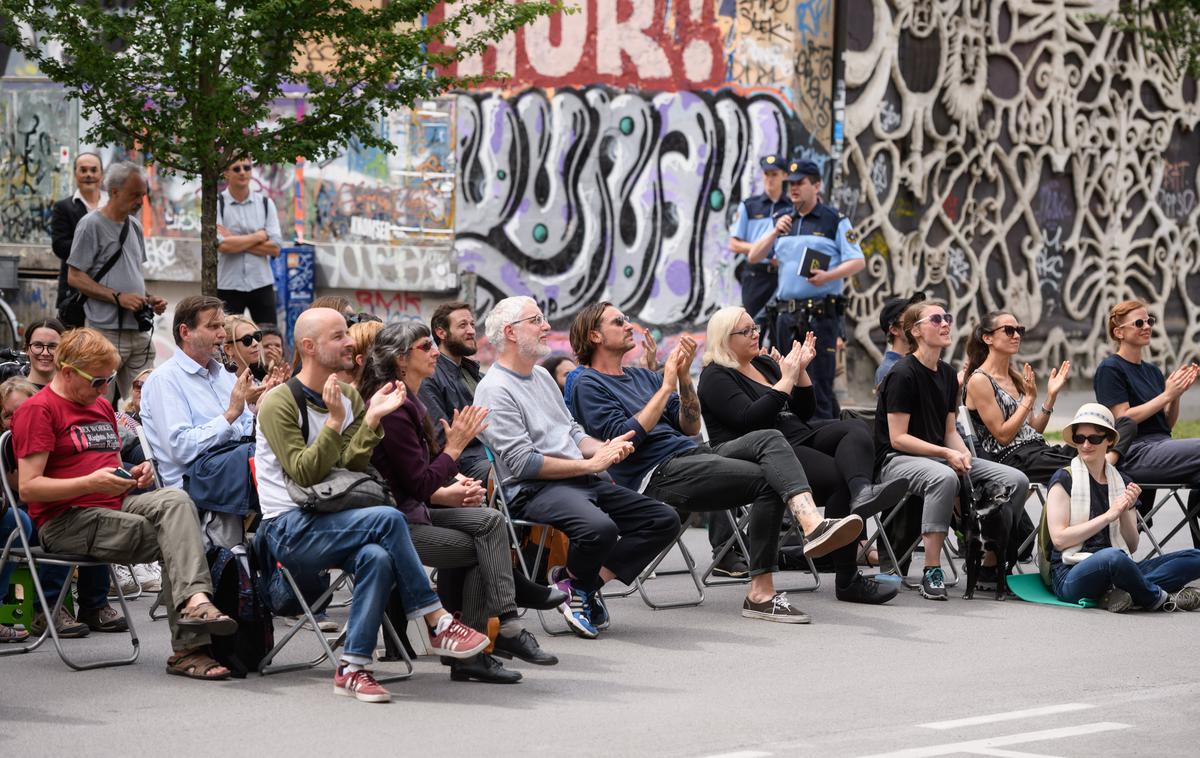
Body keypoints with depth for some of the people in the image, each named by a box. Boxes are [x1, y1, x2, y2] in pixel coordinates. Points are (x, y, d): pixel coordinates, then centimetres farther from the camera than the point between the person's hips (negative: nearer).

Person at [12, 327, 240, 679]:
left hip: (117, 505, 7)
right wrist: (91, 483, -22)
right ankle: (187, 647, -28)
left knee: (176, 501, -28)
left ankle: (195, 600, -43)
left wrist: (132, 475, 8)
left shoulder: (102, 407, 24)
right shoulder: (37, 410, -3)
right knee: (177, 537, -25)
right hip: (65, 520, -7)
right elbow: (28, 488, -11)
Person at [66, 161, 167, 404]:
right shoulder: (91, 225, -6)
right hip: (107, 331, -7)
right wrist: (118, 297, -16)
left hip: (140, 331, 7)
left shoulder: (134, 225, 17)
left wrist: (149, 299, 7)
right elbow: (75, 277, -9)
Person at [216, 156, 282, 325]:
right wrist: (259, 236, -8)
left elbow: (275, 247, -5)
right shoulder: (217, 204, -3)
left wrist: (236, 241, -11)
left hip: (261, 284, 2)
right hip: (228, 286, -2)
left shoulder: (266, 203, 5)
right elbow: (222, 245, -17)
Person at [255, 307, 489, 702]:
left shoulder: (350, 397, 14)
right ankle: (438, 623, -20)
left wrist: (372, 418, -11)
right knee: (388, 519, -29)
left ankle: (353, 667, -26)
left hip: (329, 520, 6)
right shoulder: (278, 403, -6)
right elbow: (304, 473, -15)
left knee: (378, 557, -30)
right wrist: (334, 421, -22)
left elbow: (352, 466, 1)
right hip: (288, 530, -6)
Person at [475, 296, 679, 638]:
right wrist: (590, 464, -13)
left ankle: (586, 582, -4)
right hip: (533, 491, -9)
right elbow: (522, 463, -15)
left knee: (664, 520, -3)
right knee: (600, 528, -37)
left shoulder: (542, 376, 21)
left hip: (582, 481, 9)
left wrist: (605, 448, 3)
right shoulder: (495, 390, -8)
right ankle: (575, 583, -5)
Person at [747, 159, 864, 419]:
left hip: (821, 313, -6)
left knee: (819, 382, -10)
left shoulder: (834, 220, 0)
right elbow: (753, 257, 13)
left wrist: (829, 276, -21)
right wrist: (775, 232, -2)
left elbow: (858, 261, -5)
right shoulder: (784, 222, 17)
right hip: (787, 313, 6)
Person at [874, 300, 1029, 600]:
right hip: (897, 460, -8)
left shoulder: (947, 374, 13)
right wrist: (947, 454, -20)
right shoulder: (903, 374, -12)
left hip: (938, 456, 8)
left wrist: (962, 453, -7)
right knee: (944, 477, -42)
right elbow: (898, 438, -15)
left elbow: (949, 431, 16)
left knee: (1016, 481, -7)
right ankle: (932, 572, -36)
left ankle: (990, 567, 2)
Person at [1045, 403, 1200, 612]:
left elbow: (1131, 547, 15)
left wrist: (1125, 512, -4)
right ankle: (1161, 599, -14)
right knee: (1113, 556, -41)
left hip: (1116, 571, 6)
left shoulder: (1120, 482, 16)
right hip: (1071, 575, -6)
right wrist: (1109, 515, -9)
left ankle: (1120, 593, -27)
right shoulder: (1065, 479, 1)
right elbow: (1059, 538, -8)